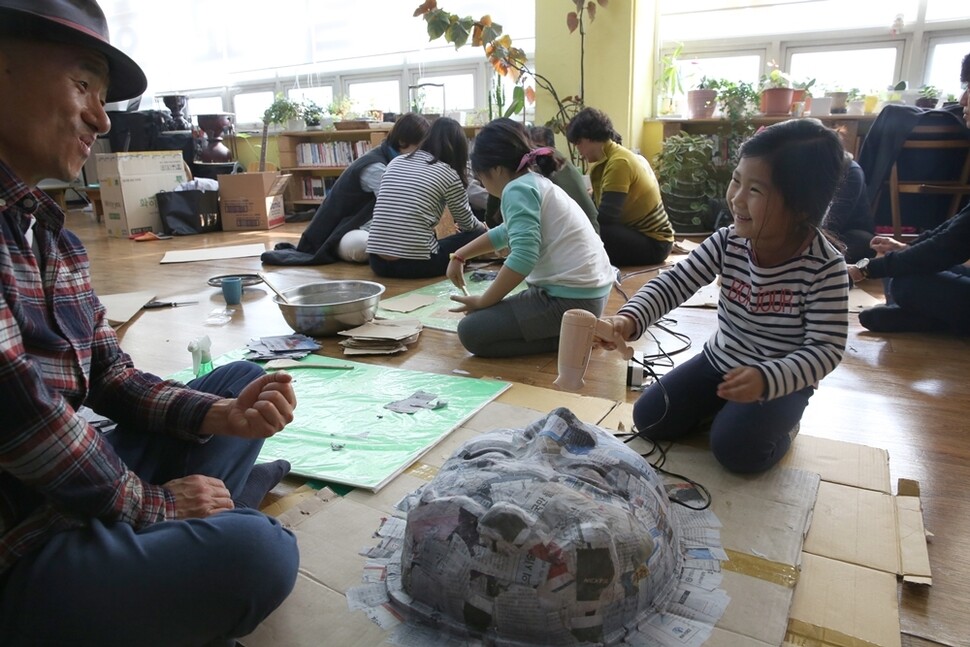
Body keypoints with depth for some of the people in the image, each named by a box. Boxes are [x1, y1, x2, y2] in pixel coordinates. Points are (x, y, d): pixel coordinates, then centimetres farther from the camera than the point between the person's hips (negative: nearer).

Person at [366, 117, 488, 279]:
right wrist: (482, 227, 37)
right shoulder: (448, 173, -1)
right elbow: (468, 224, 12)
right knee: (478, 235, 13)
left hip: (378, 261, 6)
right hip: (414, 264, -6)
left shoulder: (396, 162, 14)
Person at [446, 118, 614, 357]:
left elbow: (523, 257, -26)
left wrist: (482, 302, -14)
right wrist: (459, 257, 36)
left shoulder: (518, 189, -14)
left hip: (571, 299, -10)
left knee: (470, 331, -8)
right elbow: (506, 233, 33)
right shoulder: (536, 182, 17)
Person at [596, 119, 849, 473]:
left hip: (782, 379, -4)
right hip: (720, 361, 4)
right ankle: (719, 405, 21)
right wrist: (630, 318, -36)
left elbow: (826, 348, -22)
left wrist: (765, 379, -39)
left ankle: (781, 423, 8)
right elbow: (674, 282, -16)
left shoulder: (825, 267, -23)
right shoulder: (728, 242, -13)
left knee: (735, 448, -25)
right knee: (649, 418, -4)